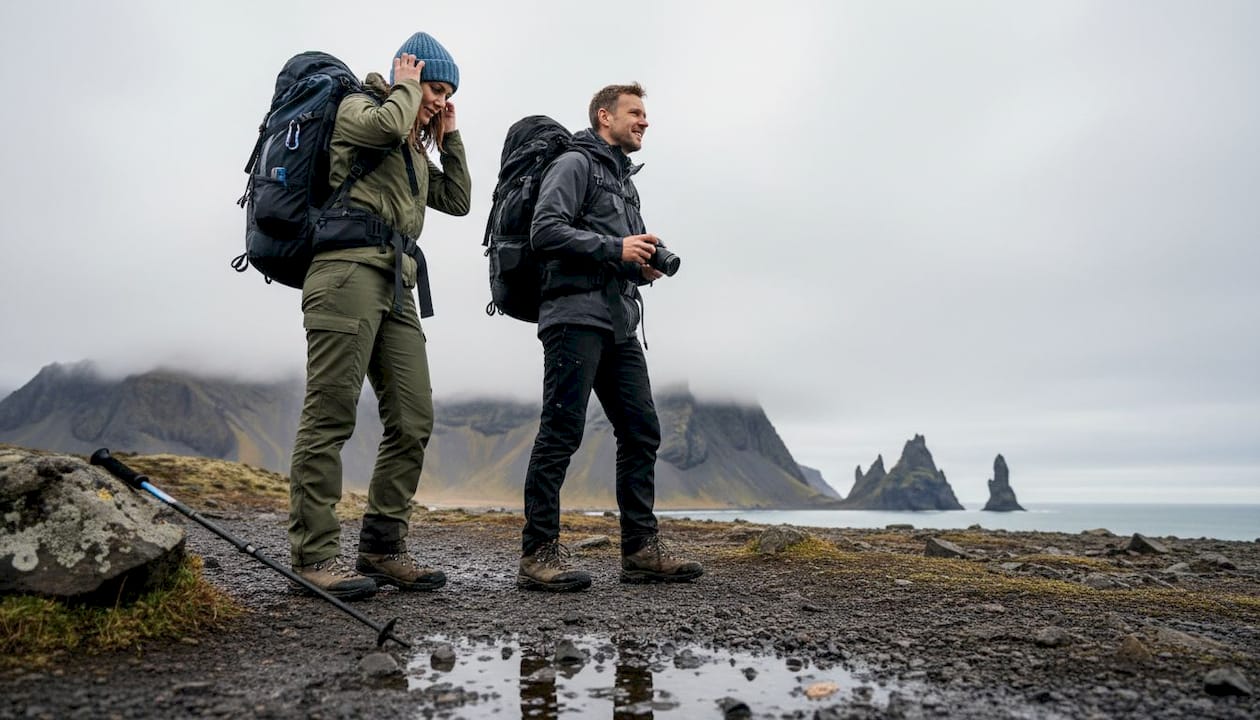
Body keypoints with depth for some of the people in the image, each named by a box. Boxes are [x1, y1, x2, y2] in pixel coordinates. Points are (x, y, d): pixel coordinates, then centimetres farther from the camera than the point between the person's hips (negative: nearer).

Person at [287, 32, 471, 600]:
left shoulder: (415, 149, 32)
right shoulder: (357, 107, 11)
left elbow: (457, 200, 28)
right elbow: (388, 123, -12)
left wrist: (448, 134, 27)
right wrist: (406, 85, 7)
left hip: (397, 285, 8)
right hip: (349, 268, -8)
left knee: (413, 420, -1)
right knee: (330, 415, -11)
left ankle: (382, 547, 5)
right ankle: (314, 554, -8)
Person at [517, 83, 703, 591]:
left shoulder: (624, 179, 28)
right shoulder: (575, 164, 2)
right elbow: (545, 231, -12)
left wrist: (643, 266, 8)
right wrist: (616, 249, -15)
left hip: (620, 322, 9)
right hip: (576, 315, -9)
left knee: (642, 432, 4)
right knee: (561, 432, -9)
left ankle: (641, 551, 10)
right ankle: (538, 555, -2)